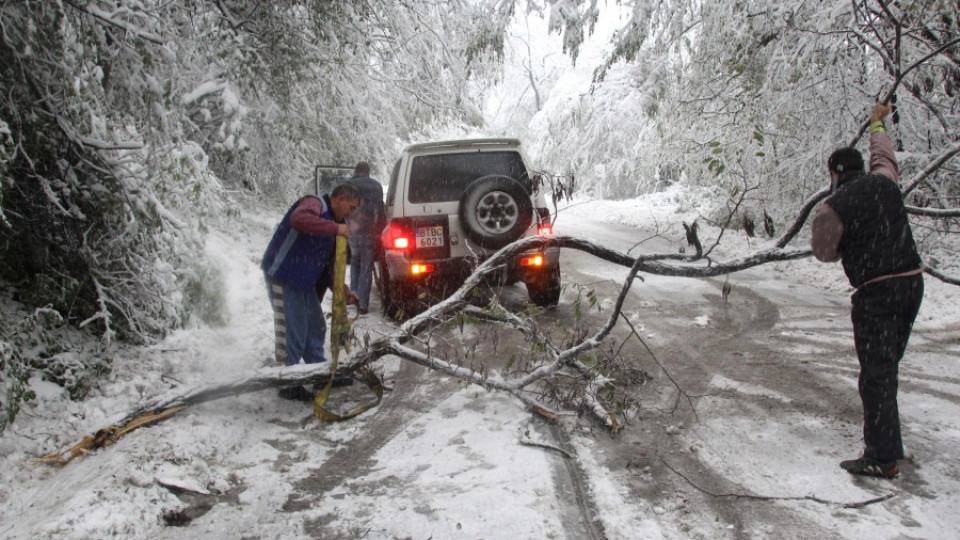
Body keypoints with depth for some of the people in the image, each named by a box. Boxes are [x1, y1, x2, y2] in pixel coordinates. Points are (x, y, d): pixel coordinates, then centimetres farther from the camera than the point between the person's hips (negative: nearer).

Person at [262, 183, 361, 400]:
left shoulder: (333, 221, 17)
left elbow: (328, 264, 20)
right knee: (292, 332, -6)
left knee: (315, 329, 18)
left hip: (304, 281, 10)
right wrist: (335, 228, -31)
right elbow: (298, 219, -36)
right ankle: (288, 385, 5)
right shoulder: (315, 204, -11)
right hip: (283, 275, -10)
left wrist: (342, 290, 10)